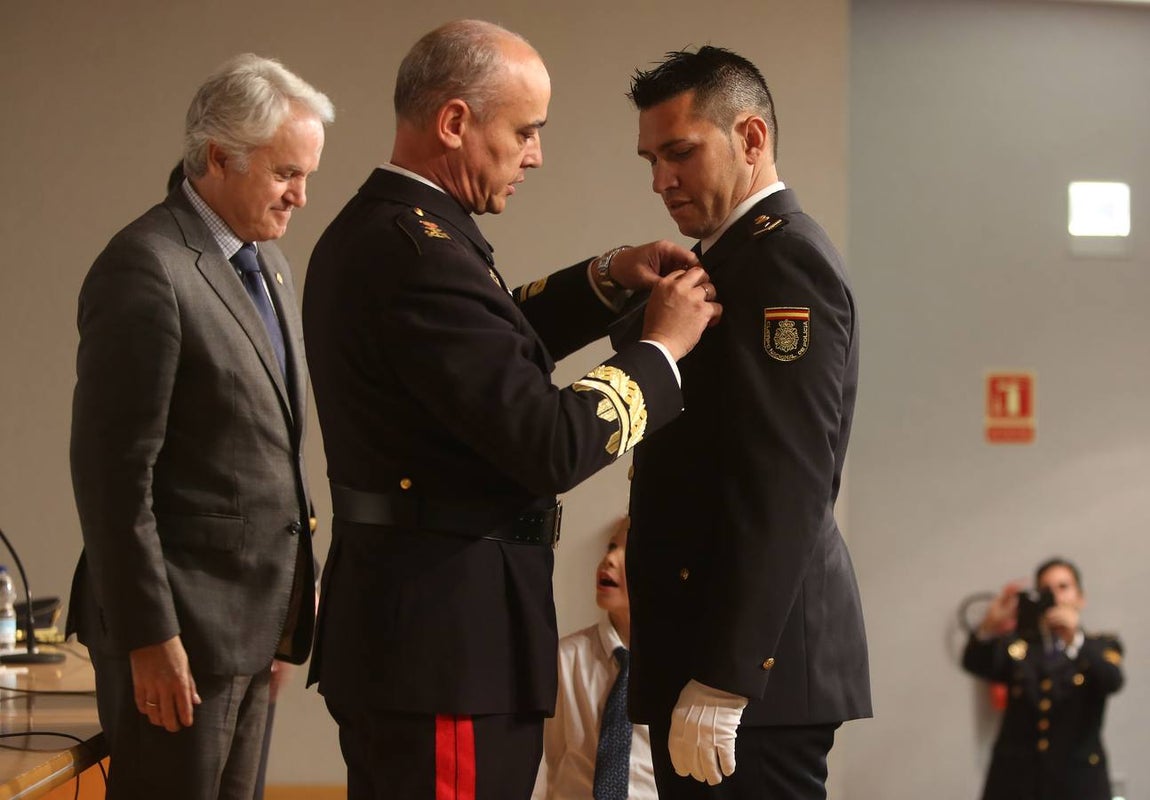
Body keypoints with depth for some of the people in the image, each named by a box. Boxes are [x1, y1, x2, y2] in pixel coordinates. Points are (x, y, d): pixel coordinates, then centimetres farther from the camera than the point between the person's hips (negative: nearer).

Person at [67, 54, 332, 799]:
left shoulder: (267, 263, 13)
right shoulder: (145, 268, -15)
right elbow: (115, 471, -17)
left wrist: (294, 589, 14)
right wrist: (148, 638, -19)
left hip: (255, 621, 8)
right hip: (181, 625, -8)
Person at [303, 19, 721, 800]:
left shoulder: (371, 230, 11)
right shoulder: (419, 251, -21)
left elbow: (492, 346, 26)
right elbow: (552, 446, -23)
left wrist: (605, 280, 13)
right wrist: (662, 348, -9)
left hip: (399, 619, 11)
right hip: (447, 641, -11)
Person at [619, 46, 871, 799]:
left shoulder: (785, 261, -12)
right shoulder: (741, 255, 18)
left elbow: (784, 489, -21)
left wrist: (721, 680, -23)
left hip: (753, 653, -10)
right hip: (720, 645, 10)